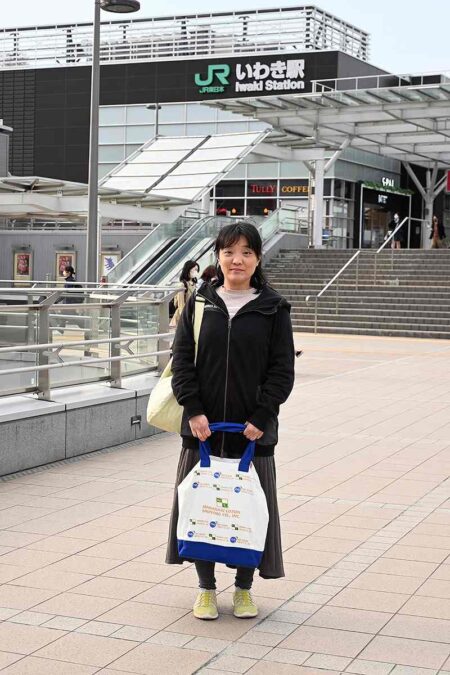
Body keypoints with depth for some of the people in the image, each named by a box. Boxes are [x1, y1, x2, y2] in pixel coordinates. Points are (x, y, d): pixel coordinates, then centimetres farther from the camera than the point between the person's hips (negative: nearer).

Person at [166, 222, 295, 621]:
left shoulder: (273, 308, 0)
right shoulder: (200, 303, 4)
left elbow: (282, 370, -2)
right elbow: (182, 360, 1)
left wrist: (261, 417, -12)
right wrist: (193, 409, -10)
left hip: (253, 428, -1)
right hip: (203, 426, 1)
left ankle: (244, 588, 23)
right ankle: (206, 588, 21)